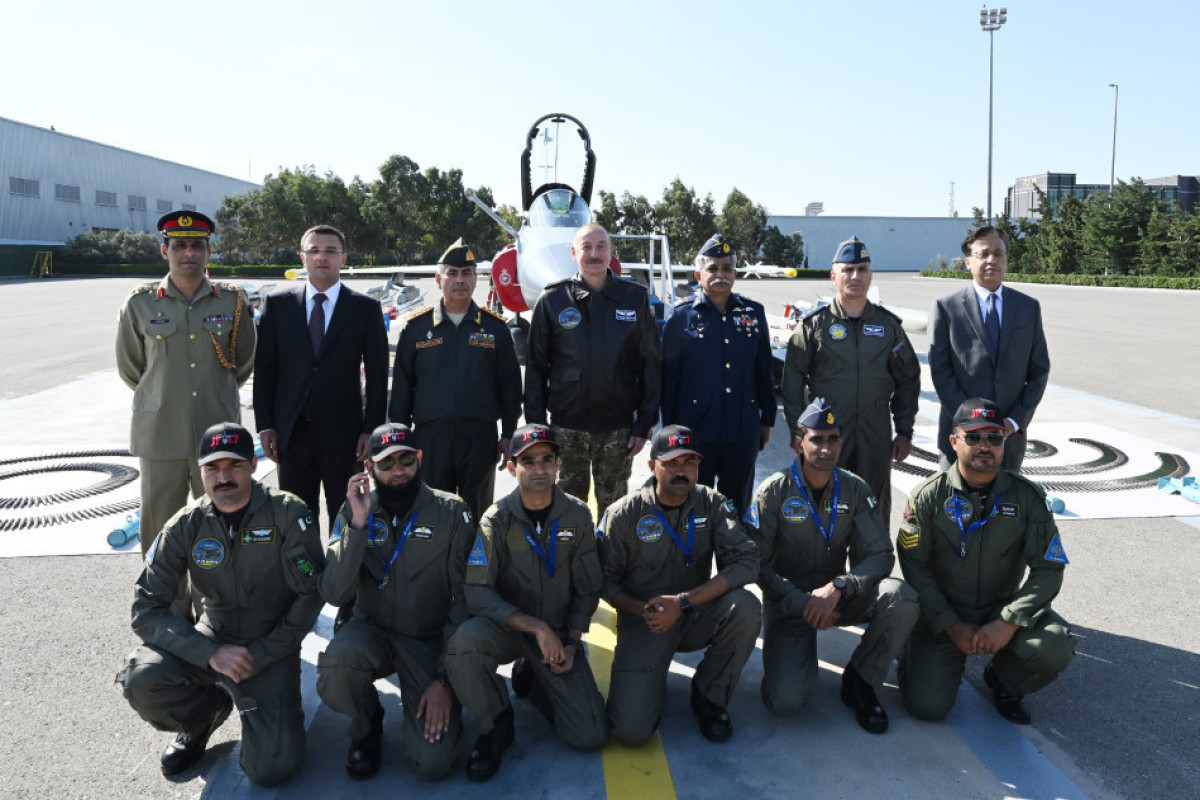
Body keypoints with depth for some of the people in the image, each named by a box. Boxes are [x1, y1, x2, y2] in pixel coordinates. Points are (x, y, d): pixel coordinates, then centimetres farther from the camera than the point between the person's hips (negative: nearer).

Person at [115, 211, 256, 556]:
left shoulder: (233, 301, 2)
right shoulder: (140, 303, 0)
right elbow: (129, 367, 13)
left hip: (218, 435, 1)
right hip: (160, 435, 0)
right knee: (160, 529, 6)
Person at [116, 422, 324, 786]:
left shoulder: (287, 514, -14)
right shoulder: (186, 527, -7)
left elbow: (311, 594, -10)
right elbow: (146, 609, -10)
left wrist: (262, 654, -14)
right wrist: (211, 653, -21)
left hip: (271, 648, -2)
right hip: (212, 639, 3)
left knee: (271, 769, -17)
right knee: (141, 680, -27)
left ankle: (258, 707, 17)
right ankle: (207, 709, 7)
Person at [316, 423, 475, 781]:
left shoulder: (451, 513, -10)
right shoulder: (355, 511, -4)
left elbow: (464, 600, -10)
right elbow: (334, 594, -15)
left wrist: (445, 679, -14)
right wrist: (358, 524, -25)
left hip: (431, 641, -2)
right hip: (373, 632, 2)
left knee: (433, 762, -16)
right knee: (333, 674, -32)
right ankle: (366, 725, 3)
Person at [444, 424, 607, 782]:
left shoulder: (577, 516, -4)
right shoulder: (497, 519, -11)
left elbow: (587, 589, 4)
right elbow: (477, 594, -20)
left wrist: (571, 642, -7)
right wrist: (535, 626, -27)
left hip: (559, 633, 2)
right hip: (505, 627, -2)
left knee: (591, 735, -11)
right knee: (464, 641, -37)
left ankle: (530, 676, 19)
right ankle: (496, 724, -6)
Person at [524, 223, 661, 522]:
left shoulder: (635, 298, 3)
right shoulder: (552, 300, 1)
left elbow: (650, 363, 3)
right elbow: (536, 367, 3)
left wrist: (645, 424, -1)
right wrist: (536, 425, -2)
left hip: (618, 427, 1)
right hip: (566, 426, 0)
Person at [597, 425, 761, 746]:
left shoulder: (711, 505, -7)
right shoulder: (624, 514, -10)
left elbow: (746, 562, -18)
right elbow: (606, 581, -3)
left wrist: (683, 602, -26)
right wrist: (644, 610, -22)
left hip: (696, 617, 2)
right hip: (644, 621, -2)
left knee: (745, 606, -30)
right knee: (631, 731, -19)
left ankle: (708, 697, -4)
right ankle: (652, 682, 19)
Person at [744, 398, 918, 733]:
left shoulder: (855, 490, -2)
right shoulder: (774, 491, -10)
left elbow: (881, 555, -7)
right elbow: (757, 564, -11)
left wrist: (837, 588, -24)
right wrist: (802, 604, -22)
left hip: (838, 597, 3)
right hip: (788, 602, -3)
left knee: (901, 598, -27)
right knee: (787, 700, -22)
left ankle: (858, 682, -4)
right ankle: (793, 655, 15)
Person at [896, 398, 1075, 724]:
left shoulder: (1027, 496, -4)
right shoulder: (929, 496, -8)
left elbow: (1048, 569, -7)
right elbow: (914, 568, -8)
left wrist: (1009, 623, -19)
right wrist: (951, 626, -14)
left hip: (1004, 609, 2)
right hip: (942, 615, -2)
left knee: (1056, 648, -27)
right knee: (927, 706, -16)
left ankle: (1003, 681, 8)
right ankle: (920, 655, 20)